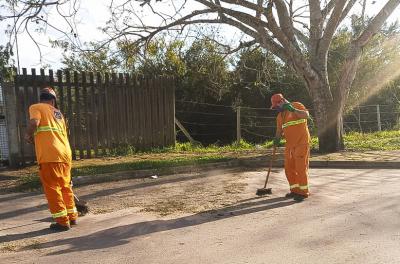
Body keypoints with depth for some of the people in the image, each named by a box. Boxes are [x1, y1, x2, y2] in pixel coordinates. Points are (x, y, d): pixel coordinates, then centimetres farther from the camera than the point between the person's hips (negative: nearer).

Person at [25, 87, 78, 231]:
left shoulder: (35, 107, 7)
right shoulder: (58, 113, 24)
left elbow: (34, 122, -15)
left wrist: (28, 135, 5)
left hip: (49, 155, -6)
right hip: (65, 154, 6)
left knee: (52, 188, 2)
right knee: (65, 186, 17)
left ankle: (62, 221, 6)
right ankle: (72, 216, 25)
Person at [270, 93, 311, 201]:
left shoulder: (297, 105, -4)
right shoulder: (280, 116, 14)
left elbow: (306, 115, -19)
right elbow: (279, 130, 14)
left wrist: (293, 110, -26)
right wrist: (277, 139, -3)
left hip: (302, 143, -7)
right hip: (290, 144, 7)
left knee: (301, 168, -4)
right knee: (289, 168, 8)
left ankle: (303, 192, 9)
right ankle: (295, 190, 22)